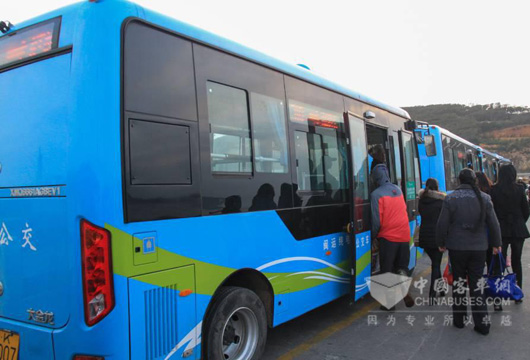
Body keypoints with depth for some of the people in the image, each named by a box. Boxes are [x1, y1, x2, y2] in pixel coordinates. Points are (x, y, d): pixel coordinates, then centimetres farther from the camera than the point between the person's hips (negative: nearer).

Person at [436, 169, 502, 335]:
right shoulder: (484, 198, -2)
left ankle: (459, 319, 21)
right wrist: (496, 244, 16)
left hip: (457, 247, -1)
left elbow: (442, 224, -6)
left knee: (459, 281, 12)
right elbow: (493, 223, 3)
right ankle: (482, 323, 8)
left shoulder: (450, 198, -8)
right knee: (477, 284, 7)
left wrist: (441, 243, 8)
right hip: (479, 248, 1)